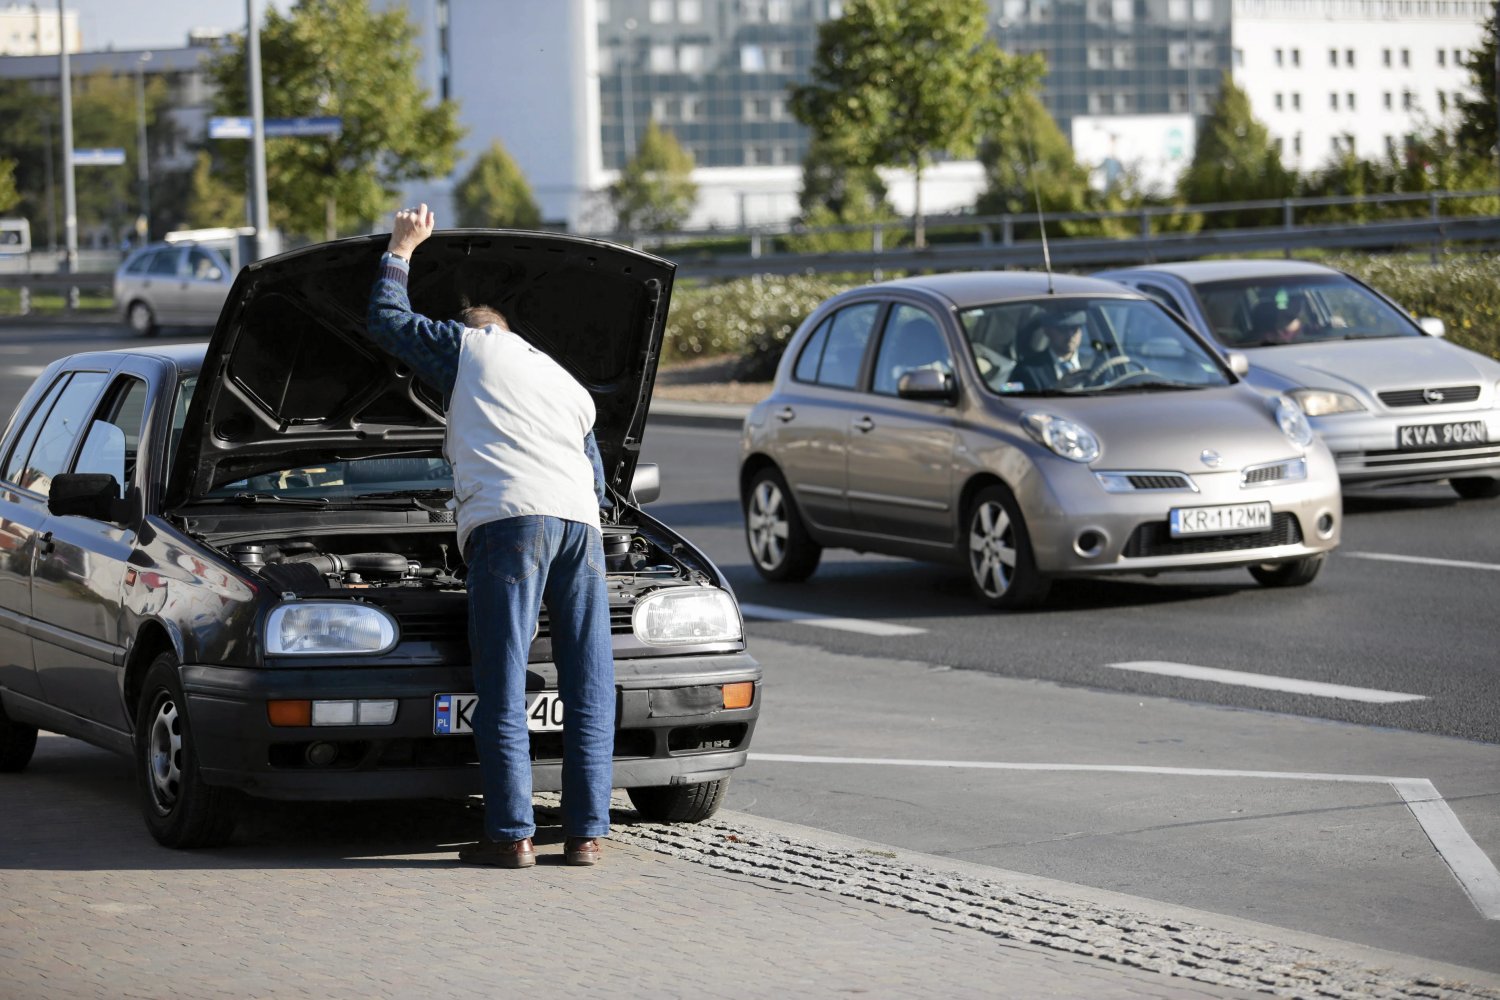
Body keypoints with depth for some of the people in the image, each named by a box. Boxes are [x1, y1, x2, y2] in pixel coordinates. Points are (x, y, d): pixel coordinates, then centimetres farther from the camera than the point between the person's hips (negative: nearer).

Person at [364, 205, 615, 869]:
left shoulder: (470, 347, 19)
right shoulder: (569, 386, 34)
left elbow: (387, 322, 24)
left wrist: (402, 249, 36)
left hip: (510, 516, -5)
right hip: (581, 520, 5)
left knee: (503, 683, -5)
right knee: (588, 683, 7)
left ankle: (511, 834, -9)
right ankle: (586, 832, 4)